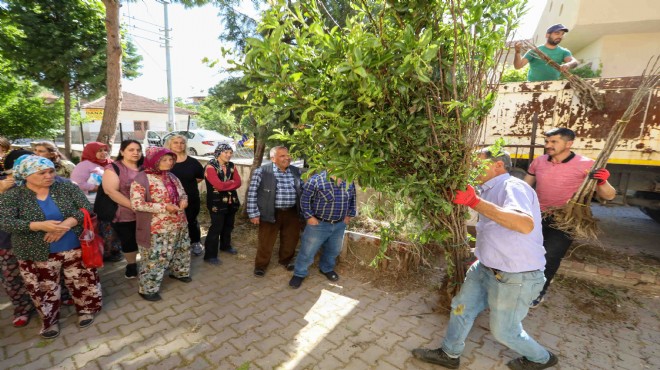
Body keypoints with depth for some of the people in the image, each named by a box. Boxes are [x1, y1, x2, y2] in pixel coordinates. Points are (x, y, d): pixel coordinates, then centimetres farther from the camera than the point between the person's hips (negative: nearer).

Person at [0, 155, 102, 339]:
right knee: (44, 290, 14)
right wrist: (40, 226, -28)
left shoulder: (66, 187, -4)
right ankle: (49, 320, 35)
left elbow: (87, 208, -9)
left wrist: (66, 224, -23)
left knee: (82, 281, 11)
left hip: (75, 247, 0)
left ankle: (86, 309, 33)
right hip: (38, 254, 0)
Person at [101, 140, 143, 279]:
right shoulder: (113, 168, -5)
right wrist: (133, 206, -21)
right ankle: (131, 266, 35)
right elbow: (111, 191, -16)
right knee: (129, 243, 12)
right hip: (125, 215, -3)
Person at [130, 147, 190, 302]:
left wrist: (183, 200, -9)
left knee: (181, 250, 21)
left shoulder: (172, 177, 7)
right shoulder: (142, 179, -15)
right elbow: (136, 203, -20)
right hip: (157, 229, -7)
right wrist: (164, 207, -26)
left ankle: (179, 272, 45)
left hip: (179, 225, 7)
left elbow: (182, 193, 16)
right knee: (155, 258, 2)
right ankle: (148, 289, 21)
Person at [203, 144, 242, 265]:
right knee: (216, 228, -3)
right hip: (217, 202, -6)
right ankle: (210, 255, 8)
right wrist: (232, 183, -9)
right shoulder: (210, 167, -13)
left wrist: (226, 185, -18)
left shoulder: (231, 166, 7)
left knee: (228, 225, 19)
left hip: (231, 201, 7)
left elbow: (238, 183, -3)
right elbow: (219, 185, -23)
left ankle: (225, 246, 40)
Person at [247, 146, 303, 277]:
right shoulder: (262, 171, -9)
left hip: (292, 213, 4)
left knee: (291, 239, 17)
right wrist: (253, 213, -10)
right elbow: (252, 193, -7)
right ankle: (261, 265, 33)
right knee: (266, 241, 10)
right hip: (271, 213, -3)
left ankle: (286, 260, 42)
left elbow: (303, 191, 11)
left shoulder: (296, 171, 4)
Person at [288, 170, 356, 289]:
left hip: (339, 224, 5)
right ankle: (299, 273, 28)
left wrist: (350, 215, 10)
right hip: (318, 223, -4)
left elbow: (353, 199, 12)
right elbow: (305, 199, -13)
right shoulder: (316, 180, -19)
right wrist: (309, 216, -13)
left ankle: (326, 269, 46)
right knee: (308, 251, 6)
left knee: (333, 250, 21)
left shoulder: (349, 182, -3)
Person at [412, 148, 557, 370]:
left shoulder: (513, 187, -22)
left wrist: (474, 201, -46)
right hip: (487, 269, 9)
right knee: (461, 307, 15)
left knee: (504, 331, 13)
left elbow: (526, 225, -43)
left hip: (515, 278, -9)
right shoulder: (492, 190, 8)